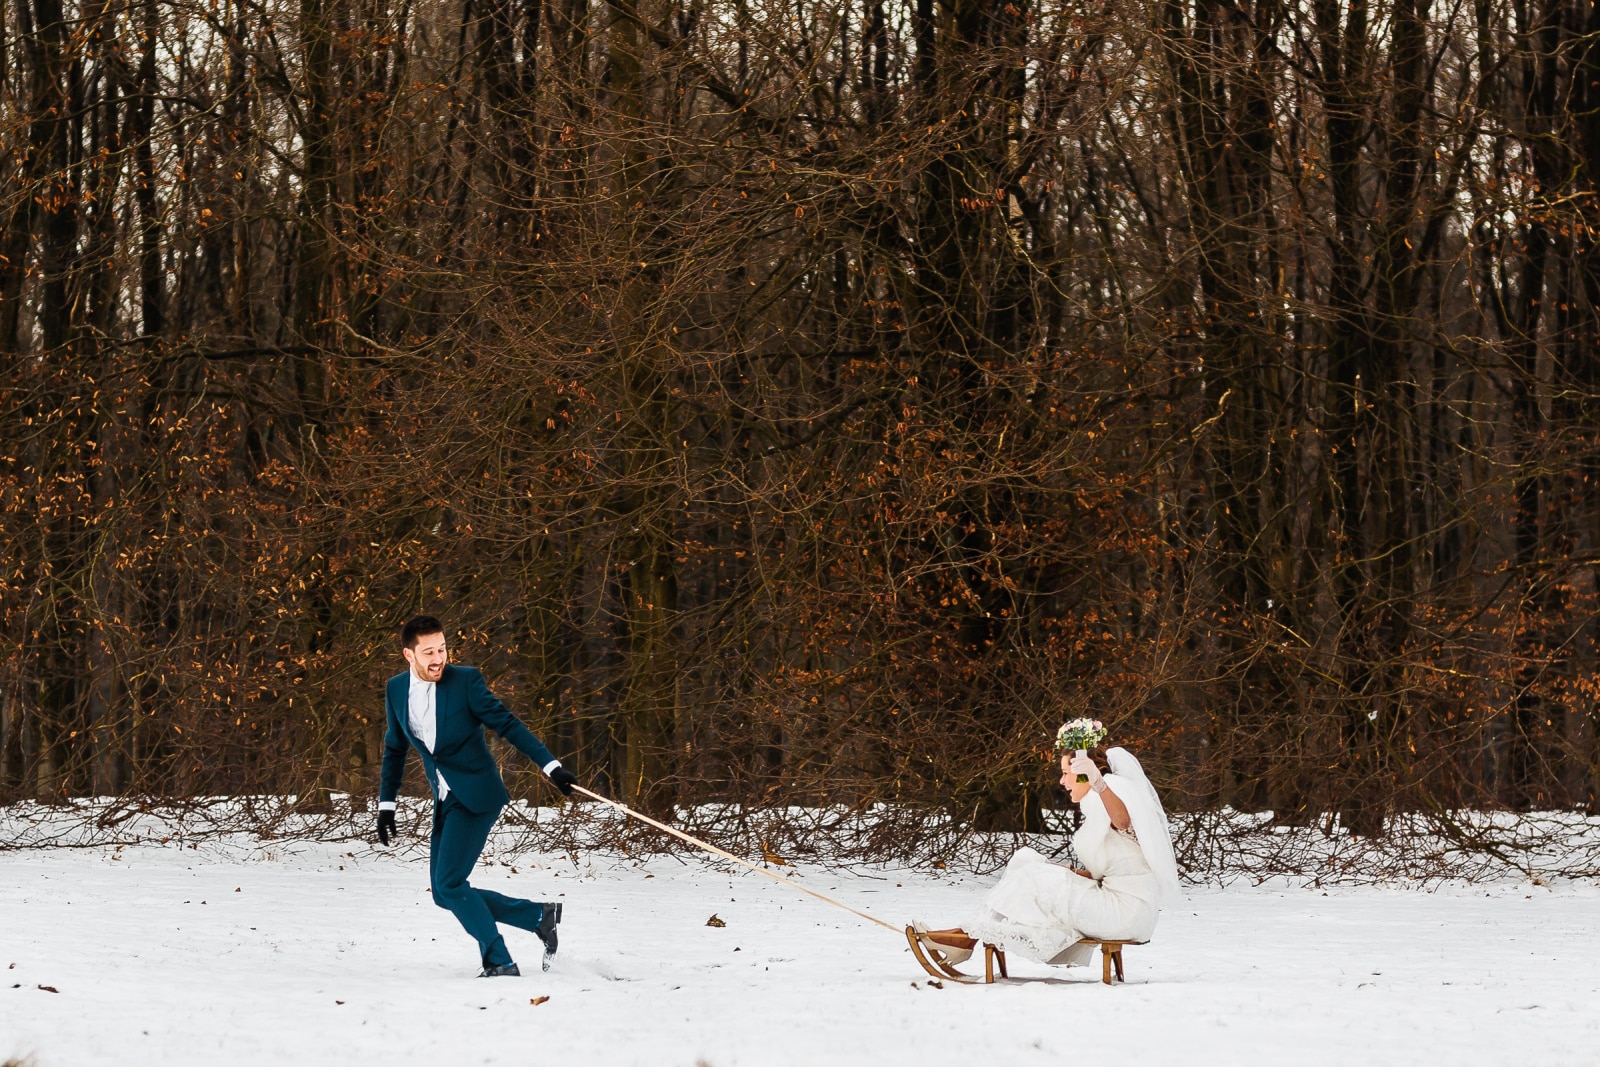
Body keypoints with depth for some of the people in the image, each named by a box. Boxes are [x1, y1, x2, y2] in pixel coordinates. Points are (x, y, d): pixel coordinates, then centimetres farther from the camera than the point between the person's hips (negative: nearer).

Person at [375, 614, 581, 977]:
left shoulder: (465, 680, -12)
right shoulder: (396, 690, 4)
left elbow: (507, 724, -9)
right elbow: (395, 749, 16)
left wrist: (551, 766, -15)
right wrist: (386, 803, 13)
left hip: (476, 796, -7)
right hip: (446, 801, 7)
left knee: (449, 884, -16)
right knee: (444, 894, 4)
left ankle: (499, 962, -4)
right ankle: (540, 916, 15)